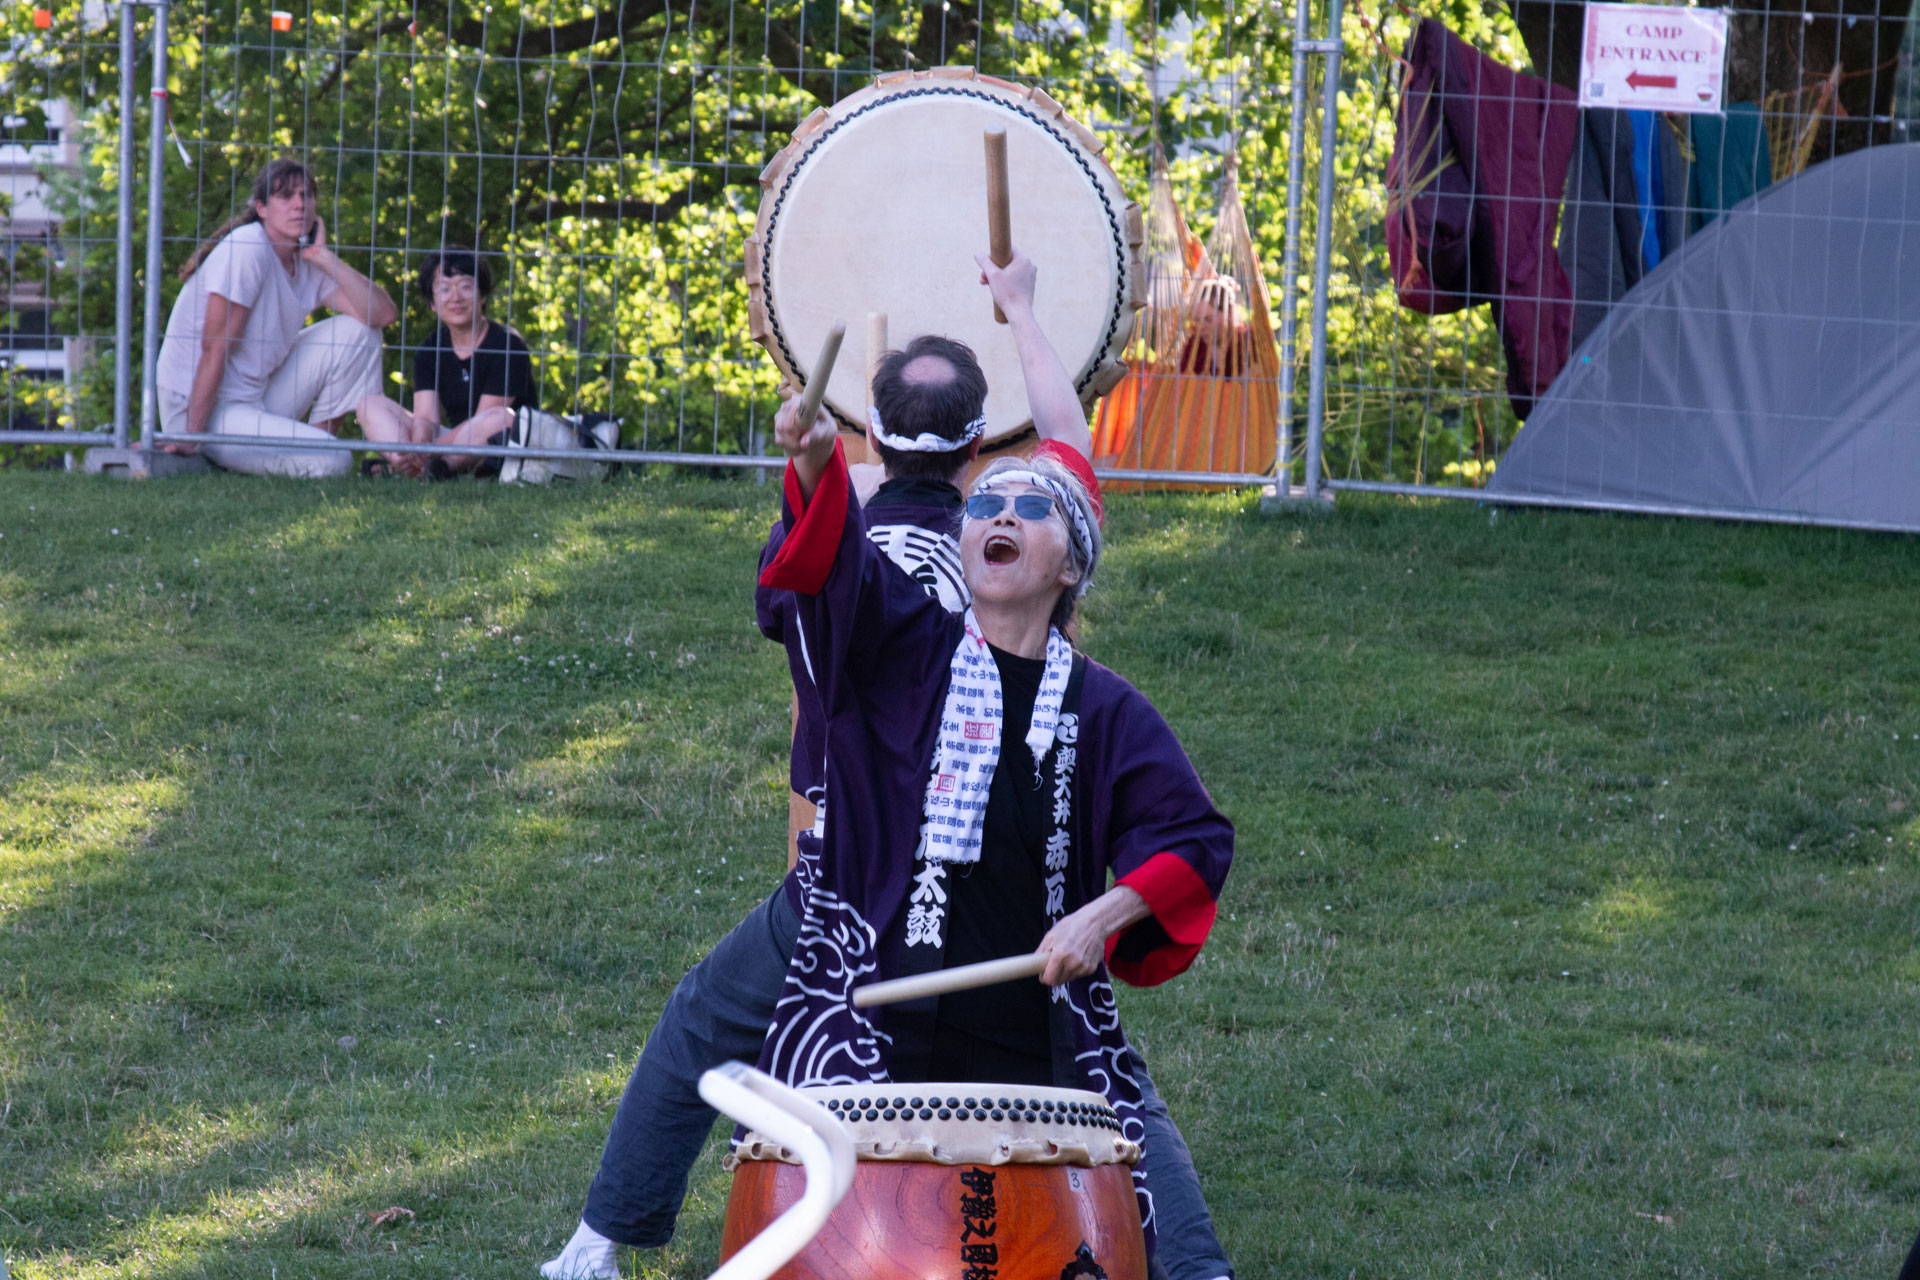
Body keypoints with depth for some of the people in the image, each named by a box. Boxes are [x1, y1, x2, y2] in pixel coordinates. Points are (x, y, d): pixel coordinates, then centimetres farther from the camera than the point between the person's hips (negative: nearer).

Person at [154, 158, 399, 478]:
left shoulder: (306, 263, 6)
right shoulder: (248, 248, -17)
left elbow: (382, 314, -4)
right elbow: (215, 349, -21)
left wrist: (325, 258, -9)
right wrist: (191, 438, -24)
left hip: (259, 398, 8)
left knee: (356, 331, 1)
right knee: (333, 463, -24)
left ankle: (318, 439, 5)